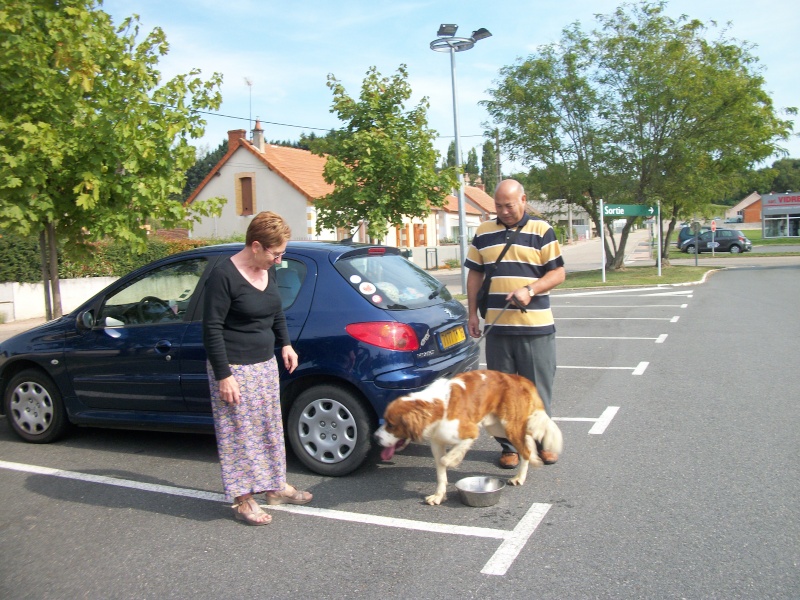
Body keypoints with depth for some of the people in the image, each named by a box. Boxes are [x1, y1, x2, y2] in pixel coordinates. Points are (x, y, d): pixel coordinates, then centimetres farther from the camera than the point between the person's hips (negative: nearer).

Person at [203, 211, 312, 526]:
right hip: (234, 368, -8)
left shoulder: (269, 271, 4)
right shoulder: (224, 275, -19)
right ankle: (243, 499, 16)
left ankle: (276, 487, 31)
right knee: (240, 434, 2)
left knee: (270, 428, 17)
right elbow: (212, 329, -18)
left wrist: (285, 344, 11)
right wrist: (223, 375, -19)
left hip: (266, 363, 8)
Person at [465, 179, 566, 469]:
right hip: (497, 326, 3)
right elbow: (475, 275, 14)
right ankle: (508, 445, 20)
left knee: (538, 389, 7)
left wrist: (529, 290, -17)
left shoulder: (541, 230, 0)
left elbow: (558, 273, -2)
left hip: (536, 326, -2)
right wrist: (473, 313, 8)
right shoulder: (484, 232, 9)